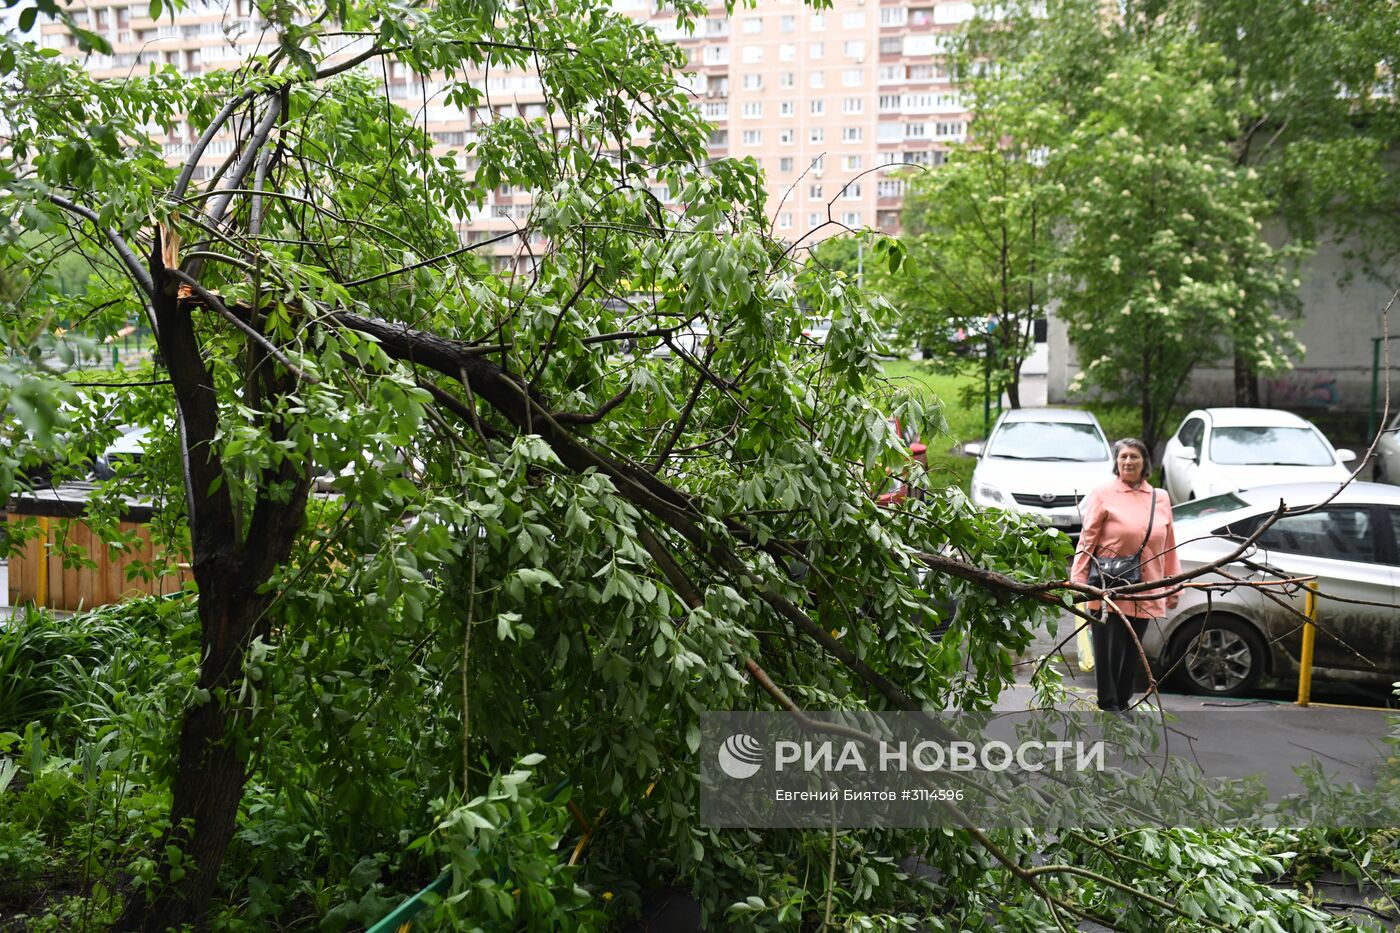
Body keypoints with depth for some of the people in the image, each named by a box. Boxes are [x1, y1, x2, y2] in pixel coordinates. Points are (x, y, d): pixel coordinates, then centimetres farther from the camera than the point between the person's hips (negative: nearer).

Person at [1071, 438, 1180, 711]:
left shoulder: (1160, 498, 13)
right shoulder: (1103, 494, 0)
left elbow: (1169, 546, 16)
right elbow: (1087, 540, -3)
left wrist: (1173, 586, 15)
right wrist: (1078, 581, -8)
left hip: (1145, 592, 4)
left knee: (1132, 653, 10)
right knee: (1110, 651, -4)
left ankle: (1123, 702, 22)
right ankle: (1108, 704, 5)